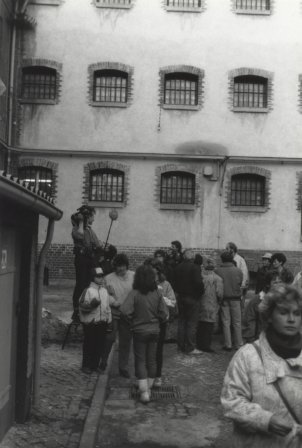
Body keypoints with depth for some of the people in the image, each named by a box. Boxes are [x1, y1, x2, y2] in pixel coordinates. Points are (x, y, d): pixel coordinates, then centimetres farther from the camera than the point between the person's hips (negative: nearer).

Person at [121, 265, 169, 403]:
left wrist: (132, 319, -8)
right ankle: (148, 388, 26)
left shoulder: (135, 293, -16)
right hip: (154, 331, 3)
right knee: (152, 360, 15)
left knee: (140, 361, 5)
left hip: (140, 331, -3)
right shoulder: (157, 293, -6)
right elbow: (164, 314, -5)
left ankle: (144, 392, -1)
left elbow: (125, 310, -26)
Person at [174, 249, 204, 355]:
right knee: (191, 323, -1)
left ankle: (181, 346, 21)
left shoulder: (178, 267, 4)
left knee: (181, 322, 14)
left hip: (181, 297, 6)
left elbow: (175, 282, 7)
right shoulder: (195, 267, -15)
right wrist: (201, 292, -6)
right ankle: (190, 348, 1)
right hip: (193, 298, -6)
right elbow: (198, 282, -21)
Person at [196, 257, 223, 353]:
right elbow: (219, 293, -15)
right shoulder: (217, 278, -12)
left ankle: (199, 344, 25)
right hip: (211, 306, -4)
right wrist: (219, 302, 4)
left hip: (200, 305, 4)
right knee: (209, 326, 5)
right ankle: (206, 346, 8)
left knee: (200, 326, 15)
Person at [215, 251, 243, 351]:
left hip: (223, 298, 0)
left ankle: (228, 345, 11)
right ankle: (238, 344, 16)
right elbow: (241, 284, -1)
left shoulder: (217, 271, -11)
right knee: (237, 322, 11)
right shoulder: (238, 271, -9)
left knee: (226, 322, 9)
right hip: (235, 298, 0)